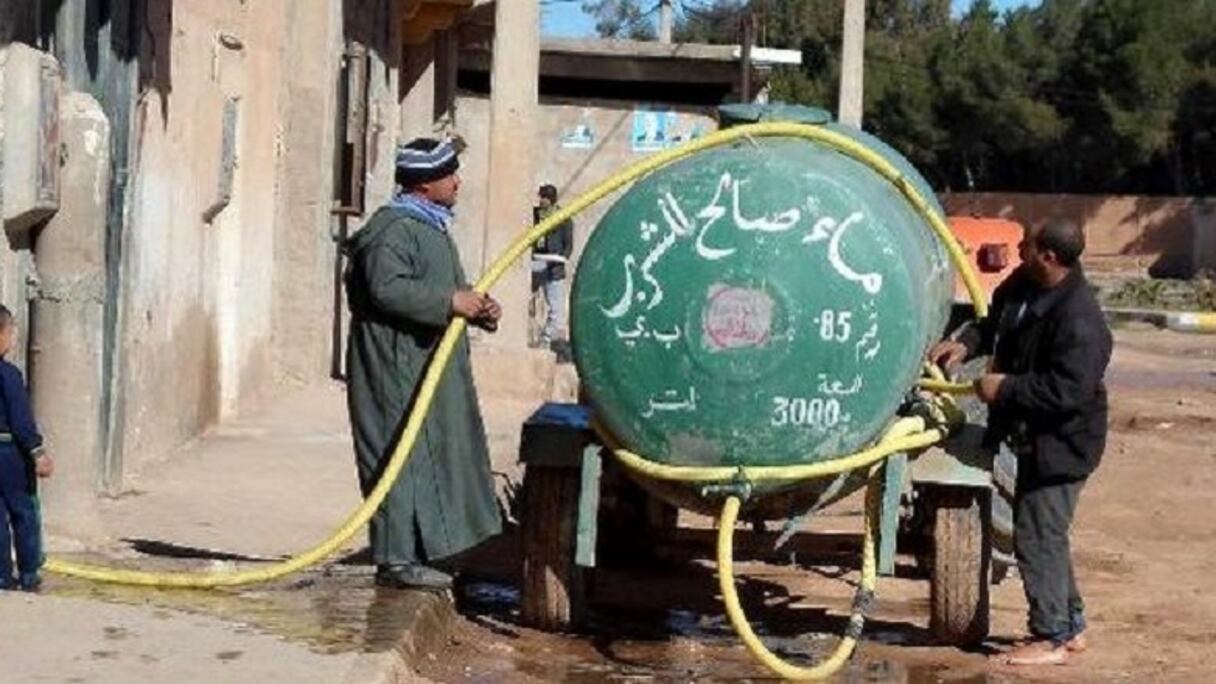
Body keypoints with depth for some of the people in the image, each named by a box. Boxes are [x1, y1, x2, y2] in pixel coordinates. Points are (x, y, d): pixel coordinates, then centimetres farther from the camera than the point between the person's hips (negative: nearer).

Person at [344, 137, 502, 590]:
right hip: (398, 365, -11)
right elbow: (387, 287, -27)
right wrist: (450, 301, -25)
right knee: (403, 456, -8)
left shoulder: (431, 227, 19)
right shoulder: (394, 228, -15)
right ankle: (396, 559, -4)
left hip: (429, 365, 11)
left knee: (433, 454, 12)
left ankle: (417, 552, 19)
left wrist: (477, 310, 9)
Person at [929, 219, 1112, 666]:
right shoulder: (1023, 285, 0)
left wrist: (1004, 388, -22)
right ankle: (1069, 624, 32)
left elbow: (1066, 391, -31)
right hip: (1034, 436, 10)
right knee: (1045, 533, 19)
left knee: (1038, 536, -4)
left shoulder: (1079, 322, -28)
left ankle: (1052, 638, 7)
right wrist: (966, 343, -1)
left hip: (1059, 443, -10)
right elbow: (996, 320, 18)